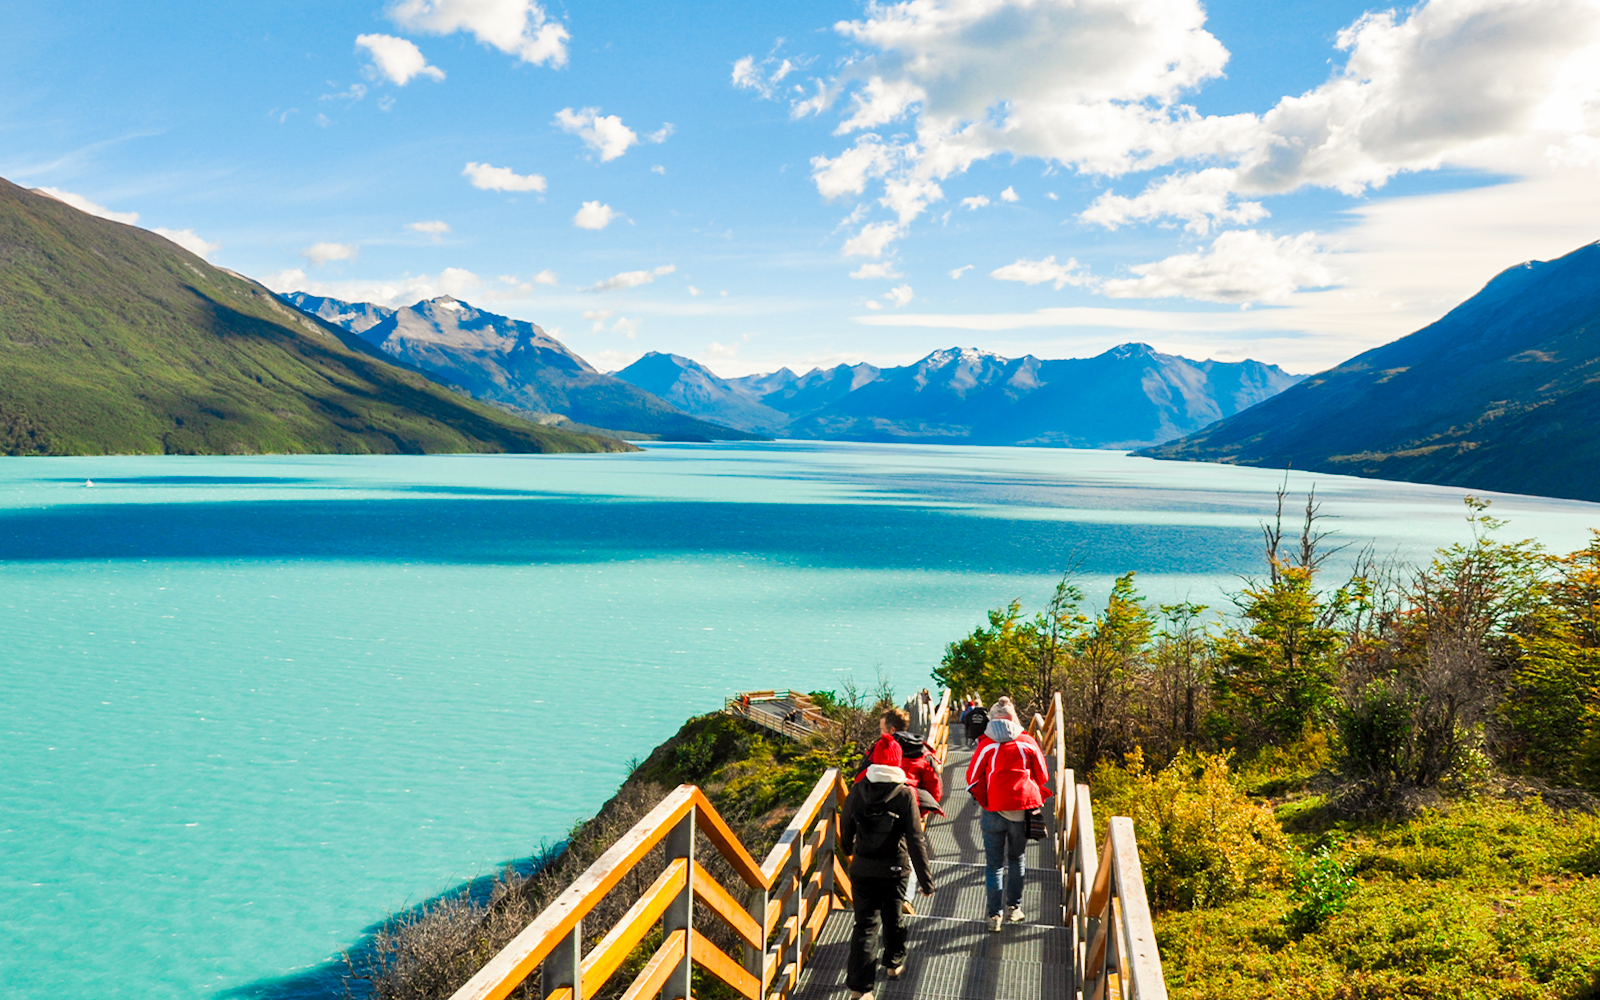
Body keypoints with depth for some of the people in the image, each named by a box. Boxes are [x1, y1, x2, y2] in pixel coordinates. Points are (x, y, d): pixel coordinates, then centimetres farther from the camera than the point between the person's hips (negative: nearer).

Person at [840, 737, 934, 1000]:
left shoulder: (857, 791, -6)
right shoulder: (904, 794, -13)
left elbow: (846, 828, 7)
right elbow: (915, 840, -14)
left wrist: (847, 849, 30)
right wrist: (925, 879, -9)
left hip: (862, 869, 1)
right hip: (895, 870, -1)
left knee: (865, 923, 3)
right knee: (892, 917, 21)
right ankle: (894, 963, 42)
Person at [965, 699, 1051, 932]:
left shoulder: (987, 744, -3)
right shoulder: (1028, 742, 3)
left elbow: (973, 777, 1)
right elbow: (1042, 776, 9)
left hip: (995, 810, -2)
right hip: (1023, 809, 2)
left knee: (994, 863, 5)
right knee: (1016, 858, 19)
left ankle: (995, 914, 2)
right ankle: (1014, 907, 18)